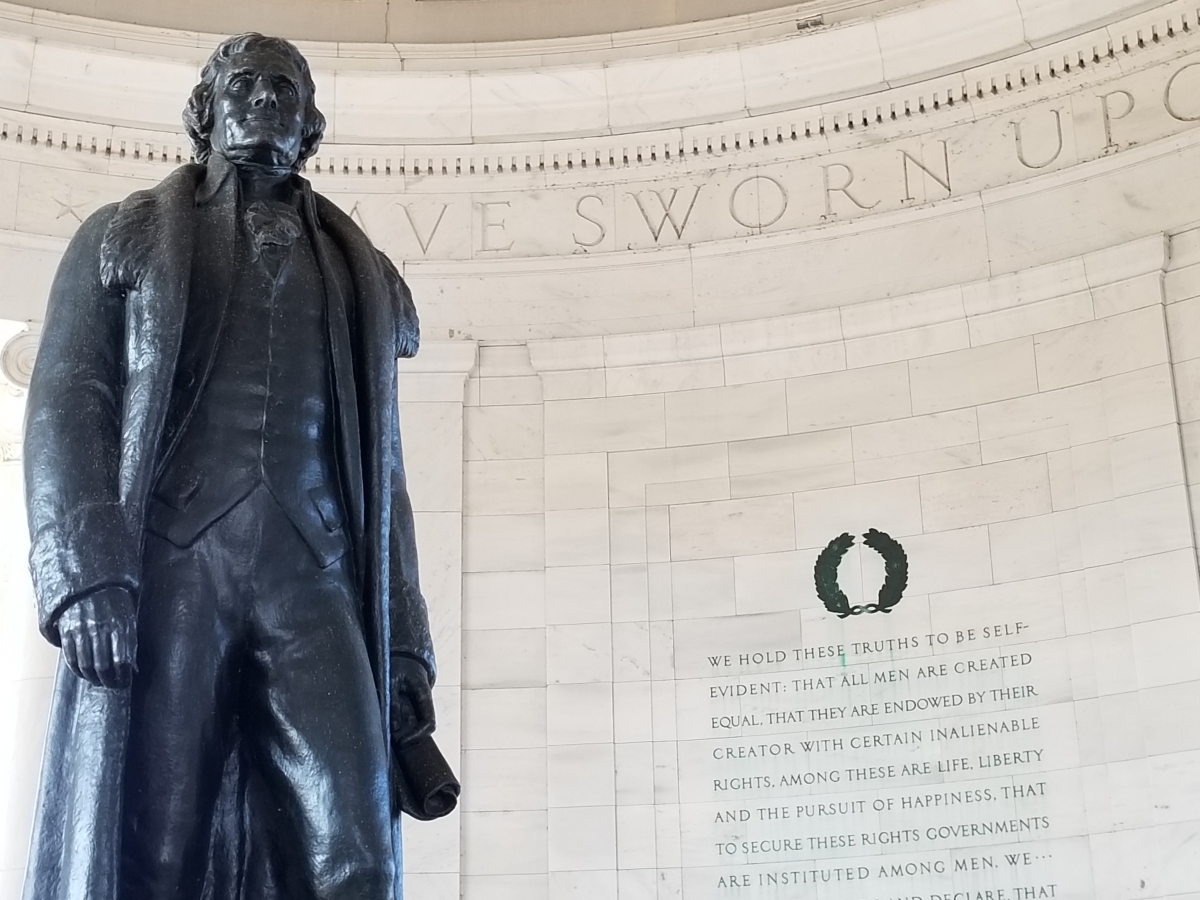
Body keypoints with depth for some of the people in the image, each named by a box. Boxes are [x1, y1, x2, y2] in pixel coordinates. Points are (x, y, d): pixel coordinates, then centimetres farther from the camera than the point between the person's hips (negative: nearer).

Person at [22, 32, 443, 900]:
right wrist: (85, 569, -13)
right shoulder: (125, 236, 19)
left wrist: (404, 645, 9)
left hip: (317, 581, 2)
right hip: (170, 569, -1)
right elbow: (66, 401, 5)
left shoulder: (364, 274, 25)